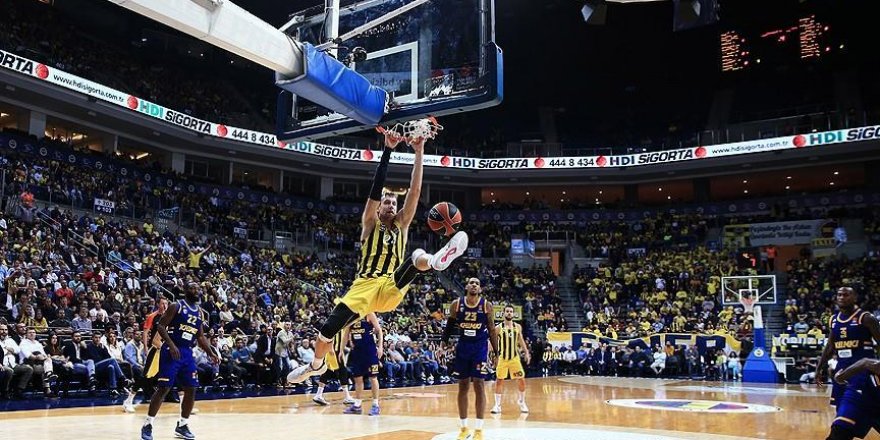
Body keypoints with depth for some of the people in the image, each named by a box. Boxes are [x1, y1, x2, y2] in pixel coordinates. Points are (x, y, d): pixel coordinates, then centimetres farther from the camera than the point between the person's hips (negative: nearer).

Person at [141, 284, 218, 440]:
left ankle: (182, 426, 15)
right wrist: (171, 345, -21)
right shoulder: (176, 306, -6)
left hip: (187, 352, 7)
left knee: (191, 389, 4)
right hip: (171, 350, -7)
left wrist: (211, 353, 11)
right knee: (163, 388, -8)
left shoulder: (200, 312, 14)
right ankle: (147, 425, 3)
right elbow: (160, 326, -11)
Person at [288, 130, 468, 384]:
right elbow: (377, 187, -3)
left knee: (419, 257, -30)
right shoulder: (370, 223, 10)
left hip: (391, 288, 1)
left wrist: (419, 153, -1)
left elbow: (415, 191, 7)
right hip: (365, 286, -1)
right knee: (327, 331, -9)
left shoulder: (401, 225, 17)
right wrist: (388, 150, -11)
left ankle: (436, 260, -67)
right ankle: (316, 366, 22)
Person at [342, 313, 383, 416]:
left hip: (369, 349, -6)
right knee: (358, 378, 9)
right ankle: (357, 405, 16)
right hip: (356, 349, 6)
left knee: (373, 377, -2)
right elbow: (346, 335, 15)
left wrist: (380, 347, -14)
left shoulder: (369, 314, -7)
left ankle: (375, 405, 3)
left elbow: (379, 330, -6)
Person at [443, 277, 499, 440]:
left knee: (478, 385, -6)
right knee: (463, 386, 6)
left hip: (480, 347, -2)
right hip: (462, 347, 2)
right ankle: (464, 427, 17)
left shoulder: (486, 306, -6)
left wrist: (497, 352, -3)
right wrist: (444, 344, 1)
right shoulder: (456, 304, -3)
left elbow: (492, 330, 0)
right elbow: (449, 326, 8)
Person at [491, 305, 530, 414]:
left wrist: (526, 353, 10)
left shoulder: (518, 327, 2)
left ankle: (521, 401, 24)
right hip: (502, 358, -2)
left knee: (521, 380, 2)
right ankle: (497, 405, 11)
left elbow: (521, 340, 14)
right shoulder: (499, 328, -7)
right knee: (499, 381, 0)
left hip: (514, 357, 2)